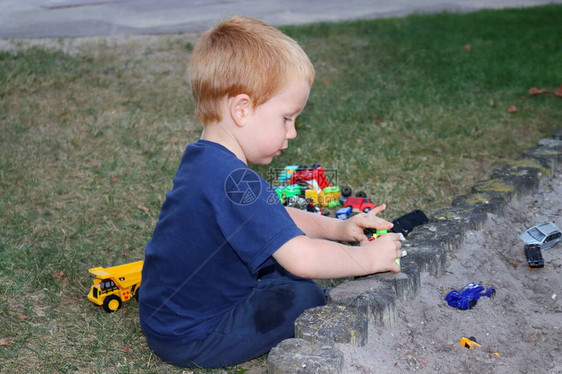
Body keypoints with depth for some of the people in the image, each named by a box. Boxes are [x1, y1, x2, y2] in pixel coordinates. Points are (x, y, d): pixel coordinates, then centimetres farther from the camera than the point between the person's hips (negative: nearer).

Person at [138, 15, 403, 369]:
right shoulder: (235, 183, -31)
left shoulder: (203, 158, 3)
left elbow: (276, 219, 13)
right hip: (190, 342, -9)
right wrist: (369, 258, -17)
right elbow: (301, 259, -33)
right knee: (302, 297, -17)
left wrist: (337, 228, 3)